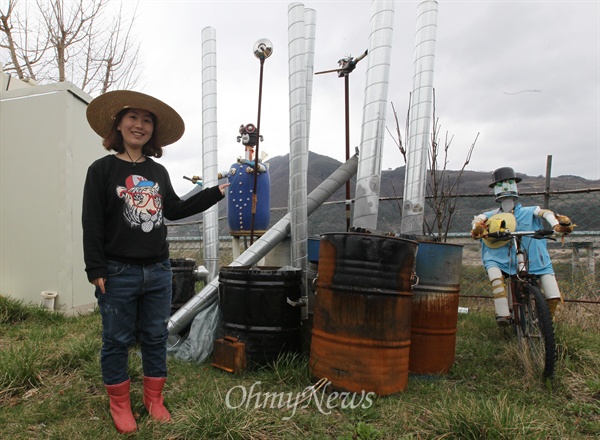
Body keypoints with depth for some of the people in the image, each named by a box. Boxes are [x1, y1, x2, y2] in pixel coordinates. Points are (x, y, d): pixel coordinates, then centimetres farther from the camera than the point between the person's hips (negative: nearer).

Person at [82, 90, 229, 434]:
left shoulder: (158, 172, 9)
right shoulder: (102, 169, -5)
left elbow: (174, 210, 15)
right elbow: (92, 223, -7)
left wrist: (216, 193, 12)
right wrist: (96, 270, -11)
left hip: (159, 271, 5)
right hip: (119, 274, -4)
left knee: (156, 338, 13)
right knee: (118, 341, 9)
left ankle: (154, 399, 30)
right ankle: (120, 405, 28)